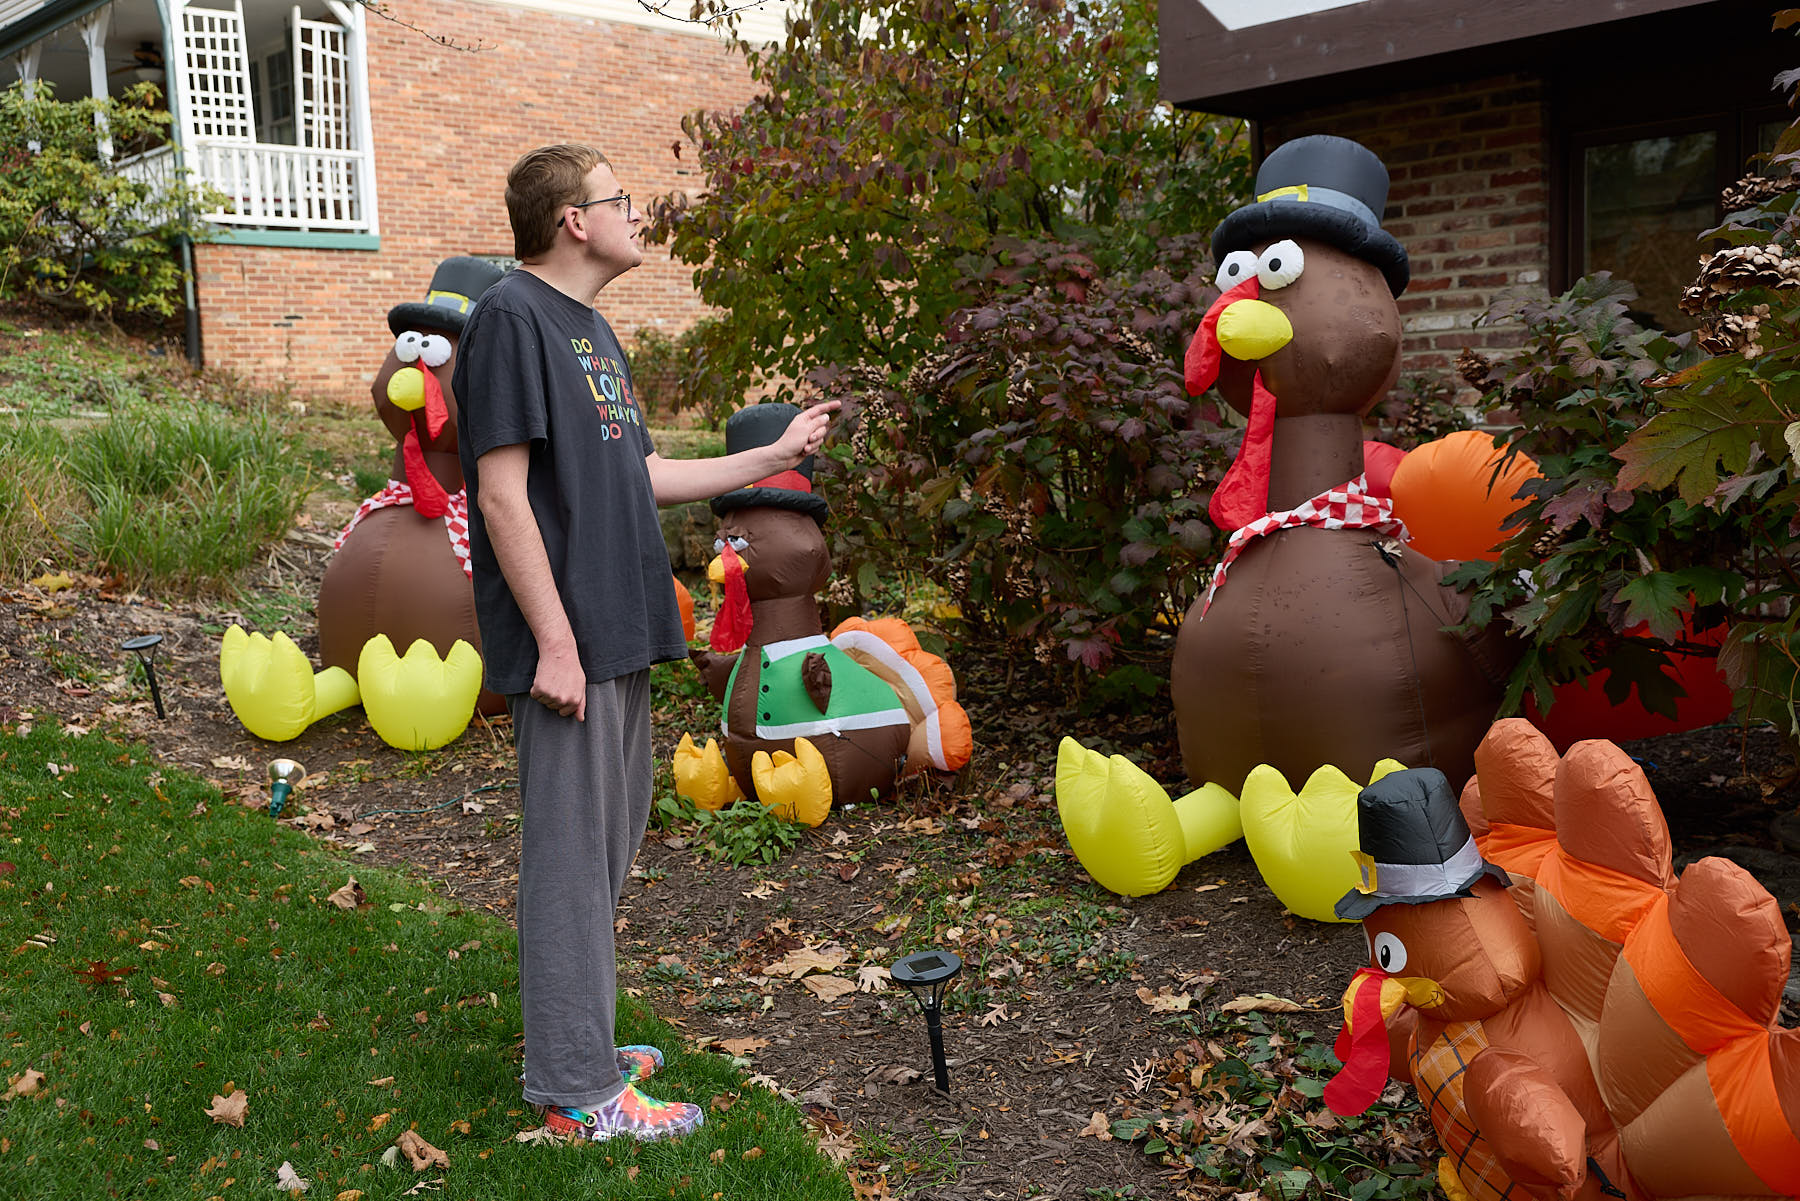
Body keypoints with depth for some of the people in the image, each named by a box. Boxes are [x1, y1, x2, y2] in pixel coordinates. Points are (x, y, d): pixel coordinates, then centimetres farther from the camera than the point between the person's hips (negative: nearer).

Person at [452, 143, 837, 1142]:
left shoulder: (589, 327, 18)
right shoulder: (511, 317, -11)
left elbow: (636, 477, 20)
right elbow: (503, 496, -17)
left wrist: (774, 457, 23)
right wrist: (553, 642, -20)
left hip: (616, 631, 10)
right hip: (569, 642, -10)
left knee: (609, 843, 16)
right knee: (571, 854, -2)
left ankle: (578, 1040, 30)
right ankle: (574, 1087, 9)